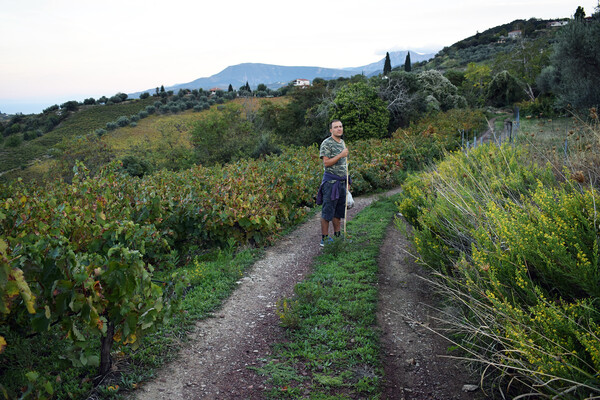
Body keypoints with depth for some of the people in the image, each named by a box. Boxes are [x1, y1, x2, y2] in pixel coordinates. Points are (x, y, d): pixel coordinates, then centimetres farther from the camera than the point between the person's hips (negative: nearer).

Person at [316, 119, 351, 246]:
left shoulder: (342, 143, 16)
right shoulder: (326, 143, -9)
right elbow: (326, 163, -16)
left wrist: (347, 181, 19)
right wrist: (340, 155, -22)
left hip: (342, 181, 8)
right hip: (331, 181, -8)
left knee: (339, 211, 12)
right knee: (327, 212, -4)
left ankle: (337, 236, 21)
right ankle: (325, 238, 2)